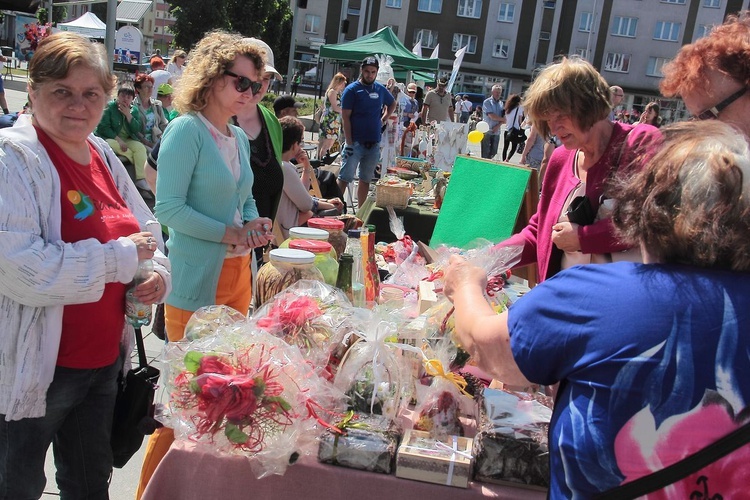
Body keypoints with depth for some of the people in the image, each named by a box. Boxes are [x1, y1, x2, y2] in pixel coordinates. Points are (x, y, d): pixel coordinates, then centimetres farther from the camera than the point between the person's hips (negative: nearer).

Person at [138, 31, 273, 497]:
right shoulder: (187, 130, -12)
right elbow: (169, 208, -18)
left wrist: (255, 222, -1)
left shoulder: (240, 138, 11)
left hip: (236, 272, 8)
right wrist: (228, 232, -19)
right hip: (196, 278, -8)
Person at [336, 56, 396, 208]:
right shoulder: (352, 89, -5)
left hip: (374, 144, 5)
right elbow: (345, 117, -9)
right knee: (345, 177, -7)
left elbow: (392, 104, 30)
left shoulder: (381, 90, 10)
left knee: (365, 179, 11)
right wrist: (349, 143, -16)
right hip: (356, 143, -5)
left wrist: (383, 119, 12)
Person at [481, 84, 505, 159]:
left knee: (493, 152, 8)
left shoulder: (501, 104, 11)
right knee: (485, 153, -3)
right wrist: (502, 119, -3)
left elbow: (503, 119, 5)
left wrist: (498, 126, -13)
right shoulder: (487, 102, -6)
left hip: (496, 132, 5)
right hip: (487, 131, -5)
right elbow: (492, 116, -16)